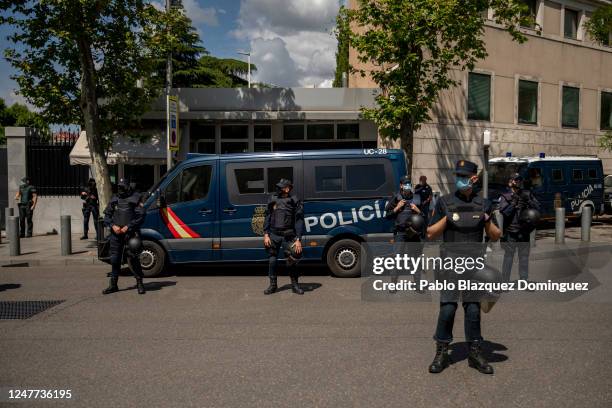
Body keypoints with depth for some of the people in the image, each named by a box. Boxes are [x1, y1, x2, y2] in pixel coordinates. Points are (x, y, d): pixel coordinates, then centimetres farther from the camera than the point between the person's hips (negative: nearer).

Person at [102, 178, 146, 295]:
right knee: (115, 259, 8)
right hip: (116, 234, 5)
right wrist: (113, 226, -5)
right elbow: (106, 216, 14)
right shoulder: (114, 199, 13)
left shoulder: (135, 198, -2)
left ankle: (139, 283, 6)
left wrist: (128, 227, -14)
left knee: (133, 259, -6)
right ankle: (113, 285, 18)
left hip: (130, 233, -5)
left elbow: (140, 216, -8)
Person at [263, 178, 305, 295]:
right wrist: (266, 234, 1)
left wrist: (298, 239, -12)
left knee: (292, 261, 2)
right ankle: (273, 285, 18)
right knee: (272, 260, 4)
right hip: (274, 235, 3)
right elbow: (267, 218, 9)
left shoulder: (295, 201, -4)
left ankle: (295, 285, 18)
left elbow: (299, 221, -6)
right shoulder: (273, 200, 6)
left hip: (288, 236, -3)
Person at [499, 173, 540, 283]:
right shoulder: (505, 196, -2)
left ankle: (524, 281, 24)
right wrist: (514, 203, -18)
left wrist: (528, 201, -12)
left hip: (524, 232, 4)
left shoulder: (527, 194, 9)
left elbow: (537, 208, 2)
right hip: (511, 232, -4)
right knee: (508, 257, -1)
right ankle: (505, 281, 5)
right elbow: (504, 212, -13)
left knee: (524, 257, 13)